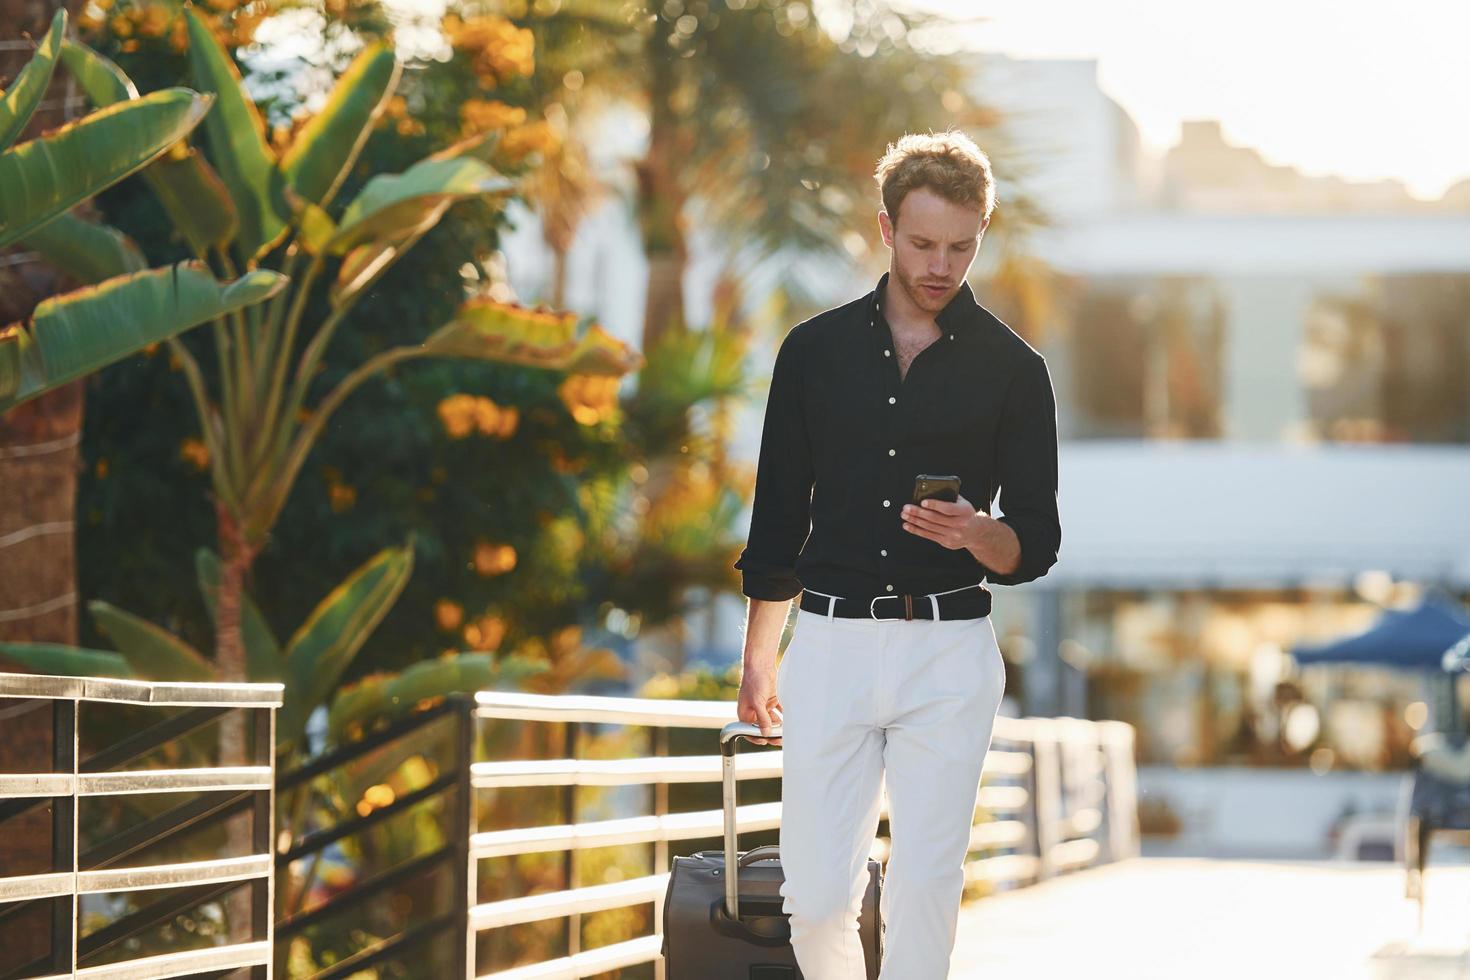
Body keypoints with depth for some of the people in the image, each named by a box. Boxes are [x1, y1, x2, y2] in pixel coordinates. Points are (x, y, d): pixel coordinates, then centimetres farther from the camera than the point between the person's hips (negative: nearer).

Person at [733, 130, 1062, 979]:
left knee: (924, 894, -2)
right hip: (830, 644, 1)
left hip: (949, 654, -1)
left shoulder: (1012, 368, 2)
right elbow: (779, 515, 13)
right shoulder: (816, 350, 7)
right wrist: (758, 661, 13)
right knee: (816, 897, -2)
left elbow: (1037, 544, 2)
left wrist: (976, 534, -20)